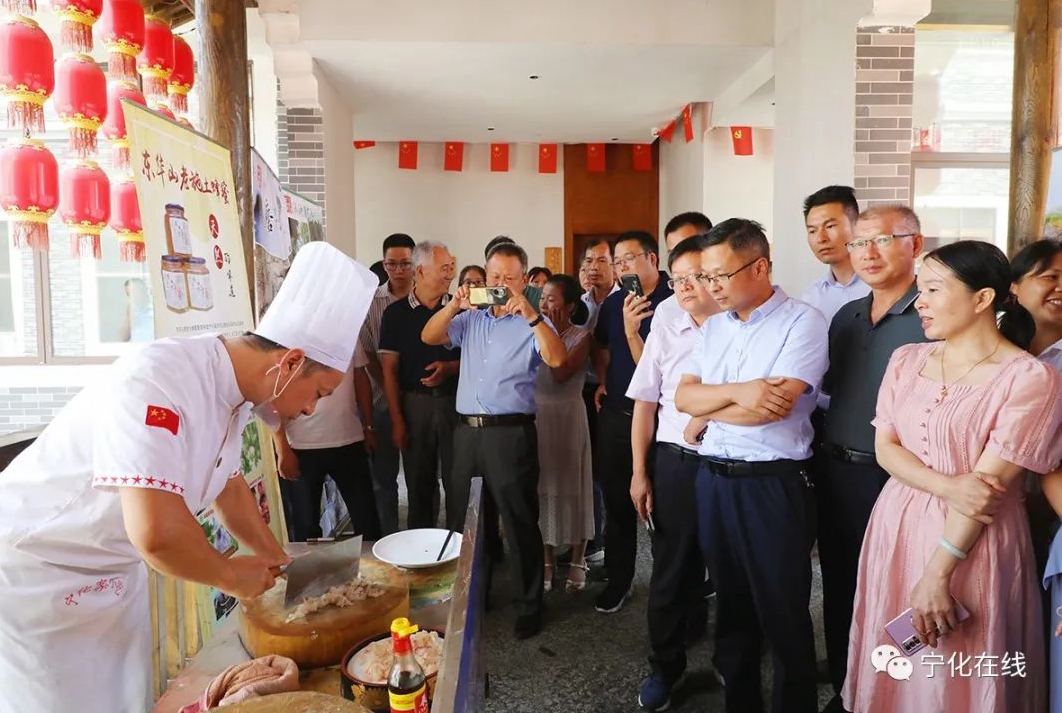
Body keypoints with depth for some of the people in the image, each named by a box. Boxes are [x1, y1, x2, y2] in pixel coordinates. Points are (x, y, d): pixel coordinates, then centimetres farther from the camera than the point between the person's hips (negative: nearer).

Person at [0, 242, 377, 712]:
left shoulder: (231, 390, -5)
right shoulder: (158, 383, -33)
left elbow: (228, 485, 11)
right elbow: (156, 531, -40)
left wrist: (278, 562, 10)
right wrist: (230, 575, -23)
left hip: (114, 571, 8)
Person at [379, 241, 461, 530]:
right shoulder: (396, 313, 1)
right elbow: (390, 369, 0)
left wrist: (450, 368, -14)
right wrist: (397, 420, -4)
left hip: (455, 400, 0)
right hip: (415, 404, 0)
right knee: (419, 483, 10)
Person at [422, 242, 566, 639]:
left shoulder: (532, 323, 0)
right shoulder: (469, 319, 15)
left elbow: (557, 359, -17)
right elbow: (429, 337, 5)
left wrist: (531, 314, -25)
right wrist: (454, 305, -10)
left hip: (511, 432, -5)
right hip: (467, 430, 5)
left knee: (520, 523, 3)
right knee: (468, 521, 17)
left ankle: (528, 607, 18)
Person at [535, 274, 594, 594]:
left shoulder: (581, 336, -6)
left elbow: (561, 374, -22)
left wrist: (555, 332, -16)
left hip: (567, 415, -4)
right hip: (535, 415, 4)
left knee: (570, 485, 7)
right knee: (542, 487, 10)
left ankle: (577, 562, 23)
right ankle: (546, 562, 23)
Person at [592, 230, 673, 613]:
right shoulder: (613, 302, 7)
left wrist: (631, 330, -26)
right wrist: (602, 381, 12)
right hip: (614, 414, 6)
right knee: (616, 500, 13)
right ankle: (618, 578, 28)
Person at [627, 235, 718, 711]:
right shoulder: (664, 335, 4)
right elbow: (645, 406, 6)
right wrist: (640, 473, 2)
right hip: (674, 465, 2)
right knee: (671, 572, 12)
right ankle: (664, 669, 31)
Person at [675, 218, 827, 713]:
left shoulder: (803, 321, -9)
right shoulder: (712, 327, 10)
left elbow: (776, 405, -20)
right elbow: (683, 396, 1)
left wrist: (707, 416, -6)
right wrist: (738, 392, -18)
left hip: (772, 484, -6)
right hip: (712, 479, 6)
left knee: (784, 616, 8)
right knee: (731, 604, 19)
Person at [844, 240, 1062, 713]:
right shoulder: (906, 360, 4)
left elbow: (987, 484, -16)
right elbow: (885, 447, 1)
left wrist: (936, 575, -17)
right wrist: (948, 487, -18)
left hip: (972, 545, -4)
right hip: (897, 527, 5)